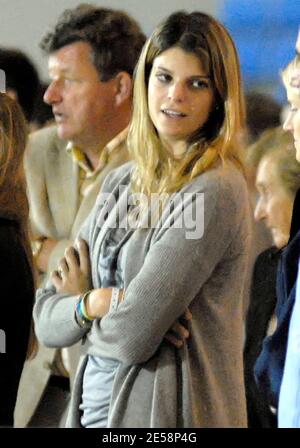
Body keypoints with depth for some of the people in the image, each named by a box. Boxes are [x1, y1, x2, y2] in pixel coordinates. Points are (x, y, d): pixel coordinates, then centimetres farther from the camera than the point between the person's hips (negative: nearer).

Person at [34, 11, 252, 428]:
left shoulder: (215, 191, -15)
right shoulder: (120, 182, 7)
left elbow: (133, 337, -19)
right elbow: (46, 322, 5)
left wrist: (77, 302, -1)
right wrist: (96, 302, -14)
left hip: (167, 412, -6)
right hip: (94, 405, 7)